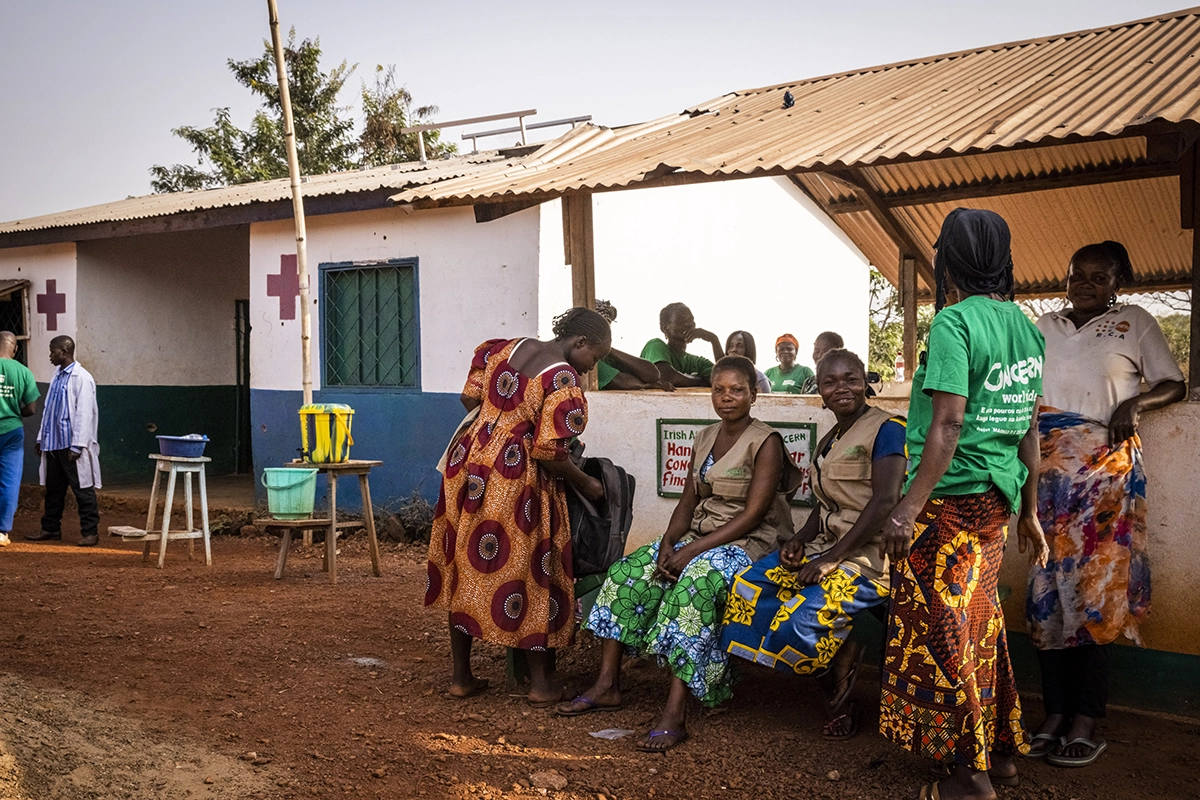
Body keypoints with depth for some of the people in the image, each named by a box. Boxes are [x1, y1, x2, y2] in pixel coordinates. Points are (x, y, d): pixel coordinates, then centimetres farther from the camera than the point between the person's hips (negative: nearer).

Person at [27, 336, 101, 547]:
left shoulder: (82, 378, -13)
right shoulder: (57, 375, 13)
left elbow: (84, 414, -16)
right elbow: (48, 409, 18)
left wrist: (77, 446, -19)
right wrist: (41, 437, 16)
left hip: (71, 445, -8)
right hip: (53, 443, 8)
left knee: (83, 490, -1)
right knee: (53, 489, 15)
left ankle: (90, 532, 4)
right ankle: (51, 528, 25)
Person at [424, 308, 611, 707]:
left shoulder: (505, 347, 7)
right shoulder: (565, 383, -15)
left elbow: (470, 397, 12)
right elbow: (549, 452, -18)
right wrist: (586, 483, -3)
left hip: (468, 462, 7)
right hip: (515, 481, -7)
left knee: (466, 568, 13)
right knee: (529, 572, 6)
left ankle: (461, 676, 22)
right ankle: (541, 682, 16)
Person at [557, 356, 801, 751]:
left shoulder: (766, 442, -9)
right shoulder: (706, 438, 13)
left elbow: (752, 515, -16)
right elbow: (689, 500, 12)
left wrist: (692, 550, -22)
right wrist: (668, 542, -9)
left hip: (748, 543, -7)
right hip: (698, 537, 8)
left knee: (693, 585, -36)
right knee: (627, 573, -12)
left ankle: (675, 714, -38)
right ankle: (607, 685, -6)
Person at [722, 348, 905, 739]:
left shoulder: (886, 429, -9)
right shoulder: (828, 442, 18)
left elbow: (885, 501, -18)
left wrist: (830, 558, -20)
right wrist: (800, 539, -1)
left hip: (872, 552, -9)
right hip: (828, 544, 9)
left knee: (808, 612, -30)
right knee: (748, 585, -9)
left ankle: (840, 696, 0)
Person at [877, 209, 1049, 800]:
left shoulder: (954, 320, -14)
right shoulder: (1025, 326, 10)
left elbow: (947, 425, -21)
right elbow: (1029, 428, 13)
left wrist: (907, 510, -20)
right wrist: (1028, 512, 20)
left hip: (952, 500, -8)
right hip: (997, 500, 8)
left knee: (942, 630, 2)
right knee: (979, 624, 19)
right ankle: (1002, 751, 30)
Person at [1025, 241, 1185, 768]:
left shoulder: (1134, 323, 11)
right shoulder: (1044, 326, 19)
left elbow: (1173, 384, 10)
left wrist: (1135, 404, -9)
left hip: (1105, 464, -3)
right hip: (1046, 464, 3)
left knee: (1094, 585, -9)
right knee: (1048, 585, -3)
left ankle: (1086, 724, -5)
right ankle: (1055, 715, 2)